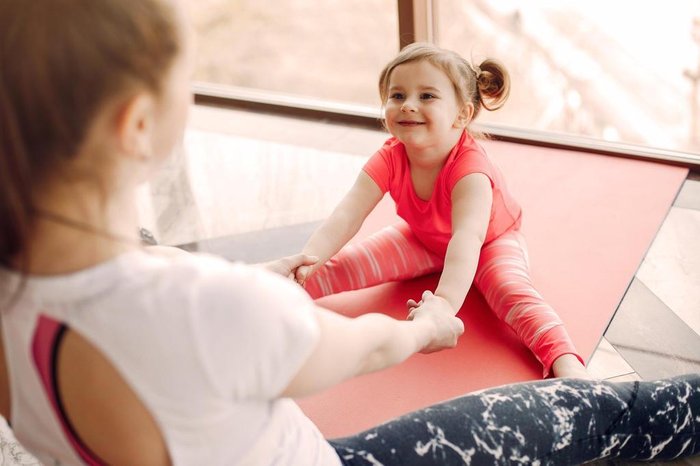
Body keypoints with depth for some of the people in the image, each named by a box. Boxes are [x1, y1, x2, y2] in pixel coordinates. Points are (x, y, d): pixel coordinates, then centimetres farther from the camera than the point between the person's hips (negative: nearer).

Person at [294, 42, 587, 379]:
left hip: (491, 242, -4)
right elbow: (345, 217, -32)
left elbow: (468, 237, -54)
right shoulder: (389, 159, -25)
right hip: (423, 240, 4)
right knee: (341, 267, -12)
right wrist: (302, 264, -49)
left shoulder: (470, 168, -39)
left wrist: (445, 303, -70)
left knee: (511, 291, -34)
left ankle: (566, 366, -43)